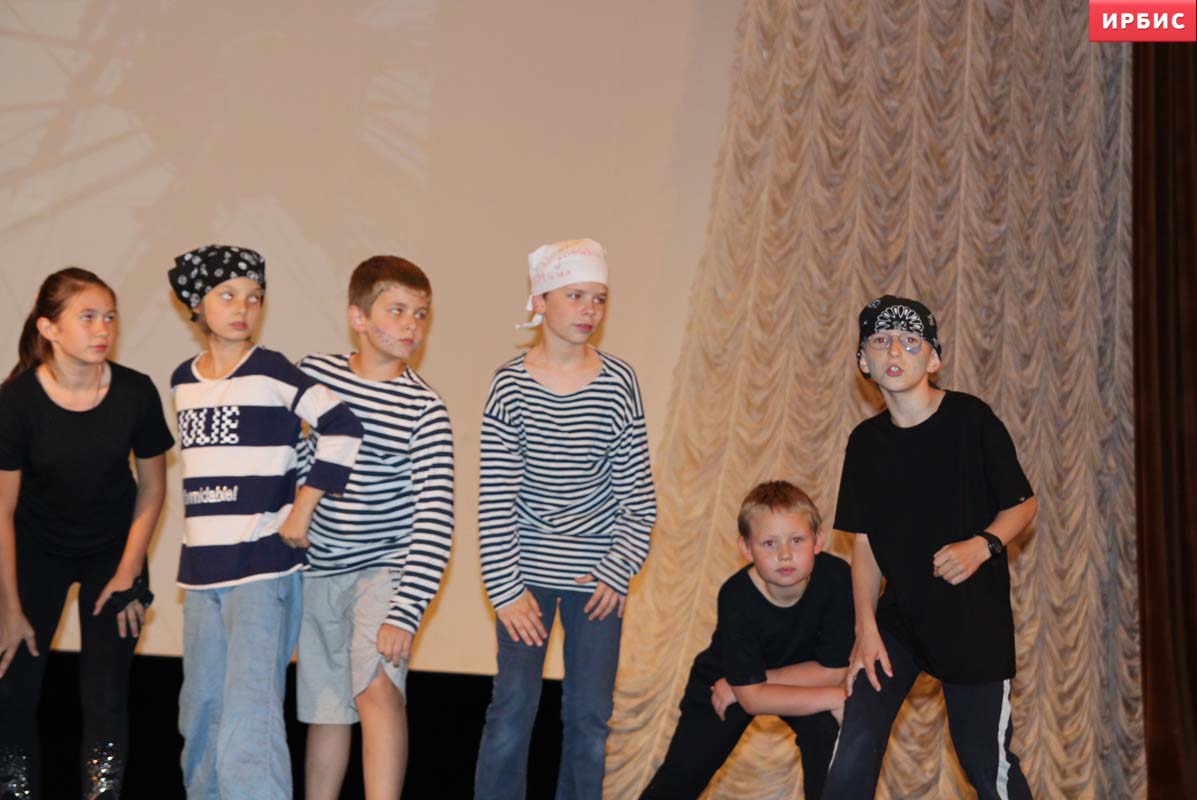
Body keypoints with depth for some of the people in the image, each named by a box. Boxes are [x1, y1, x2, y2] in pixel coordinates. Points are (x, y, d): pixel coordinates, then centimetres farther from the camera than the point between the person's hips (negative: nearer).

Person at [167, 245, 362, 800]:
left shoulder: (272, 372, -7)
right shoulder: (183, 380, 12)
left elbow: (342, 429, -15)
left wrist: (301, 511, -13)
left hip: (263, 566, -6)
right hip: (201, 568, 6)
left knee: (250, 711, -13)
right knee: (201, 710, 14)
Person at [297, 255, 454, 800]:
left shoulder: (424, 409, -12)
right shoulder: (312, 374, -3)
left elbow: (434, 519, -17)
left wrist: (406, 613, -25)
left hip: (384, 567, -3)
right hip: (318, 570, 3)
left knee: (377, 690, -23)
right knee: (325, 711, 11)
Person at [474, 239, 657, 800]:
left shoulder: (617, 382, -2)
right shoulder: (510, 384, -6)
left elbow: (638, 490, 2)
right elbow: (494, 499, -7)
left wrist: (620, 569, -3)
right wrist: (505, 587, -9)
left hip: (597, 573, 2)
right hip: (527, 567, -1)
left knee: (590, 714, 6)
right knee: (514, 704, -4)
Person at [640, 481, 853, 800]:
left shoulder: (836, 577, -30)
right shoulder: (737, 597, -33)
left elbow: (834, 671, -23)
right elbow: (753, 698, -30)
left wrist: (749, 682, -23)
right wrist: (836, 696, -35)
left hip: (802, 675, 1)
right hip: (723, 680, -1)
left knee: (826, 727, -27)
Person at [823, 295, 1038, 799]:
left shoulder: (971, 419, -11)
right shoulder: (866, 441, 1)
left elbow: (1023, 505, -4)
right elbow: (864, 541, 4)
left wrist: (982, 545, -24)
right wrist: (866, 629, -3)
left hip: (976, 619, -3)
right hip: (899, 616, 3)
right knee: (853, 756, -5)